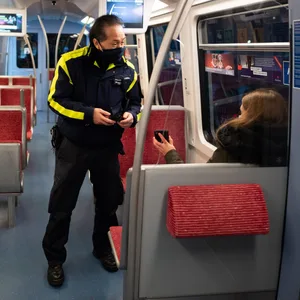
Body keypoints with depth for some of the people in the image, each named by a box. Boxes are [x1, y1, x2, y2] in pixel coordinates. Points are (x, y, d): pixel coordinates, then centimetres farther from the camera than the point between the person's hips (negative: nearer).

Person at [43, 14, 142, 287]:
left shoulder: (127, 70, -5)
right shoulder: (71, 62, -15)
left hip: (108, 147, 3)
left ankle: (103, 248, 39)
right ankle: (55, 259, 23)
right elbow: (55, 100, -13)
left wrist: (132, 115, -16)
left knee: (109, 201, 15)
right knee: (62, 205, 6)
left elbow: (136, 102, 7)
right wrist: (88, 114, -25)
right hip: (73, 145, -3)